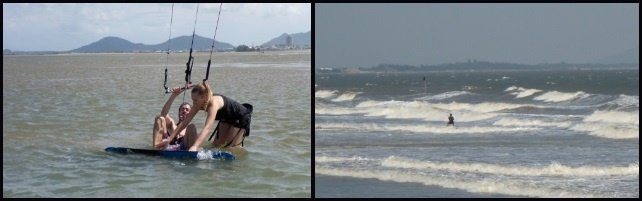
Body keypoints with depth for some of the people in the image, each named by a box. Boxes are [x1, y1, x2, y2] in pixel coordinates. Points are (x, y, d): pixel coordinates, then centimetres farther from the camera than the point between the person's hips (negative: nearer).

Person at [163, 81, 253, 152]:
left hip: (241, 118, -8)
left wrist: (195, 146, -66)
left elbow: (207, 128, -54)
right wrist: (169, 139, -23)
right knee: (216, 145, 5)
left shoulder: (213, 103, -42)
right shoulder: (199, 104, -19)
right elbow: (184, 123, -15)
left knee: (231, 146, -11)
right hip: (227, 119, 8)